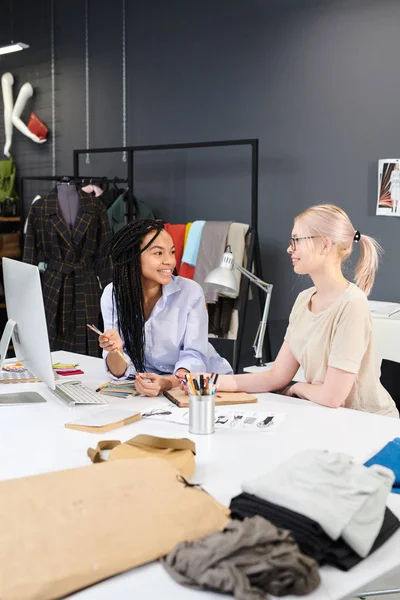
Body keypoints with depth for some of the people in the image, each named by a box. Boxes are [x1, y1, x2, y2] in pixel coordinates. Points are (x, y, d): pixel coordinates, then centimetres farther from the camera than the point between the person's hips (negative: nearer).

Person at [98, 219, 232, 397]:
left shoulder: (191, 291, -12)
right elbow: (119, 371, -9)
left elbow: (194, 356, -15)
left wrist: (167, 382, -35)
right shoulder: (112, 294, -7)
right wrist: (114, 351, -31)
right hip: (149, 384, 2)